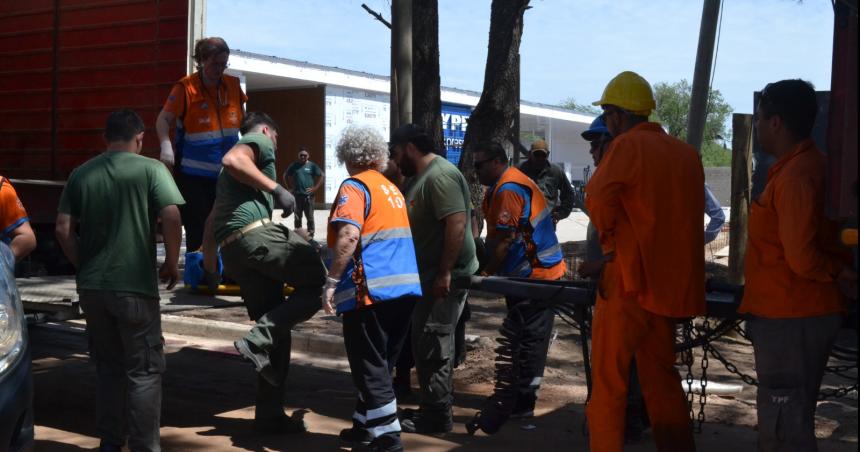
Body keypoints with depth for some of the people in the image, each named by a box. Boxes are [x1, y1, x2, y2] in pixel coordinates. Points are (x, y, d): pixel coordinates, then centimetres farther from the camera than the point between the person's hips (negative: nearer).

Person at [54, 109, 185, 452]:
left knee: (107, 366, 18)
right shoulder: (150, 169, -4)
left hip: (91, 287, 4)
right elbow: (171, 217, -15)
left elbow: (63, 229, 3)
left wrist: (84, 265, 14)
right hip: (135, 286, -4)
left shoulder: (81, 174, 8)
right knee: (144, 371, 4)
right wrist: (172, 263, -3)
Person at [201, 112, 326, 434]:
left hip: (231, 250, 9)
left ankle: (270, 415, 11)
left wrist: (209, 262, 34)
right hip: (256, 233, -9)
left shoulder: (227, 178, 35)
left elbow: (212, 217, 34)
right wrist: (276, 188, -13)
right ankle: (258, 340, -16)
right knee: (319, 283, -5)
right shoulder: (260, 140, 8)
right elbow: (232, 160, -14)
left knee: (277, 333, 10)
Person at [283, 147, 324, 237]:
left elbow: (321, 176, 0)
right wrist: (290, 187, 7)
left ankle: (310, 234, 6)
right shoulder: (294, 165, 7)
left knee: (309, 217, 0)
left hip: (308, 195, -2)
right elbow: (285, 176, 16)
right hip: (297, 195, 2)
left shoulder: (312, 165, 1)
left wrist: (315, 188, -6)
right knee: (297, 217, 8)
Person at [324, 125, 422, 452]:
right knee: (380, 365, 17)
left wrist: (332, 281, -19)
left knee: (370, 368, -2)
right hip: (406, 287, 8)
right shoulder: (391, 188, 20)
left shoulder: (354, 187, -6)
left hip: (371, 290, -8)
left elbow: (349, 235, -21)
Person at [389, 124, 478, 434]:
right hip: (432, 275, 10)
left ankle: (436, 417, 4)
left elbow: (457, 223, -26)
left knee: (432, 346, -5)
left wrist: (445, 274, -26)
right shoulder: (422, 176, 17)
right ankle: (436, 408, 26)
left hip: (445, 277, -10)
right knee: (429, 344, 16)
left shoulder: (440, 175, -17)